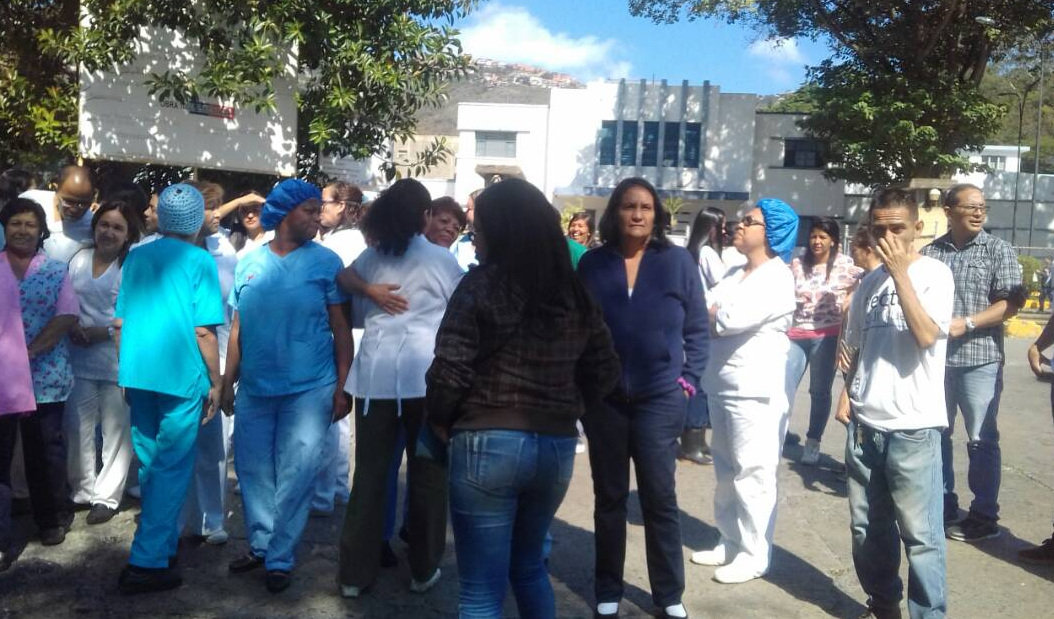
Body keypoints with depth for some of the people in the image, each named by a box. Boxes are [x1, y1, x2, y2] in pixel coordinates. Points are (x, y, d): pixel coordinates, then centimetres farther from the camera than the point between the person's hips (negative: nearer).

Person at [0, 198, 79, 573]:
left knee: (46, 454, 11)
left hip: (46, 377, 0)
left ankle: (52, 521, 28)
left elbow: (67, 317, -5)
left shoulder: (56, 271, 4)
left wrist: (32, 351, -15)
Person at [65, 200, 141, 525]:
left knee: (116, 431, 5)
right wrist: (71, 328, -5)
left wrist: (103, 332, -17)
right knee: (78, 427, 10)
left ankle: (107, 496, 17)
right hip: (80, 359, 4)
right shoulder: (80, 259, 8)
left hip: (119, 360, -4)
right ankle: (82, 490, 28)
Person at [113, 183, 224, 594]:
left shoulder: (135, 257, 9)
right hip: (181, 378, -5)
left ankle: (164, 542, 32)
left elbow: (120, 323, 12)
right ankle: (147, 563, 0)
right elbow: (203, 331, -11)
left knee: (150, 465, 18)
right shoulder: (199, 261, -7)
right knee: (172, 469, 2)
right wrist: (216, 381, -2)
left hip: (139, 375, 6)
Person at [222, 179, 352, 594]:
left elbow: (340, 327, -2)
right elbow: (238, 327, 10)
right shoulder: (249, 263, 6)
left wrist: (342, 387, -7)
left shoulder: (325, 262, -3)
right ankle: (261, 545, 32)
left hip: (309, 388, -3)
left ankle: (281, 559, 17)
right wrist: (227, 381, 9)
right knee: (252, 470, 13)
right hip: (254, 388, 4)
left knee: (294, 476, 2)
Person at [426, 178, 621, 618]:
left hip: (488, 444, -6)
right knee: (529, 566, 27)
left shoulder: (481, 286, -10)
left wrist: (439, 421, 3)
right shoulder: (575, 293, 6)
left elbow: (450, 372, -15)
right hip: (558, 445, 6)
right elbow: (605, 373, 10)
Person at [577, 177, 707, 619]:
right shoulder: (593, 263, 1)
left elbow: (697, 328, 3)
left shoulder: (677, 260, -1)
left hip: (660, 398, -1)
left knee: (660, 498, 5)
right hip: (602, 398, 1)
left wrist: (689, 379, -3)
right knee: (609, 497, 11)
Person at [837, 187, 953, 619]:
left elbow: (927, 335, -20)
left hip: (913, 427, -6)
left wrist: (900, 273, -17)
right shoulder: (869, 282, 12)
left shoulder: (934, 274, -5)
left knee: (920, 533, 0)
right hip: (864, 424, 6)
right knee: (867, 527, 14)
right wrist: (848, 396, 8)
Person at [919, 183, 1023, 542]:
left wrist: (966, 323, -17)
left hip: (980, 360, -3)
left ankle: (984, 517, 13)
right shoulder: (929, 253, 8)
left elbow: (1012, 302, -7)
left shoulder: (999, 250, 0)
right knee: (936, 435, 11)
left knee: (982, 441, 3)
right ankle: (943, 505, 24)